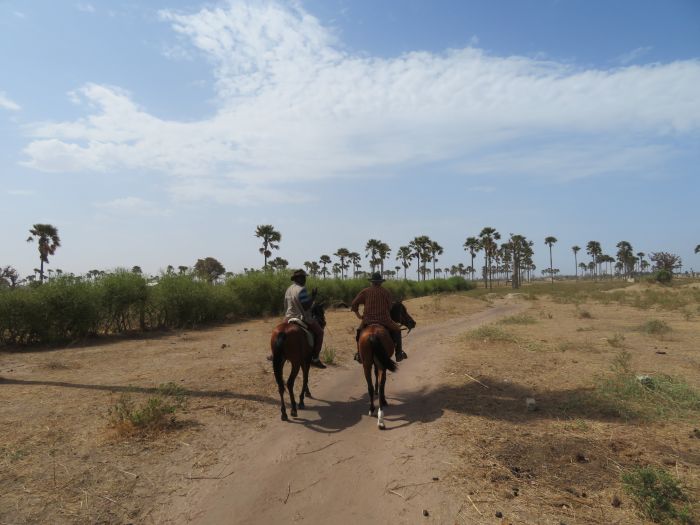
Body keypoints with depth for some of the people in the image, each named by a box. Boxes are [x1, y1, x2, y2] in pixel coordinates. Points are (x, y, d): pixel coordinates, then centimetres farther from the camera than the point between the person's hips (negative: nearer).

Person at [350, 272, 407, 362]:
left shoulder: (365, 292, 5)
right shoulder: (386, 292, 5)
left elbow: (354, 304, 2)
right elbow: (390, 307, 10)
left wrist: (358, 315, 15)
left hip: (367, 321, 1)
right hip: (384, 320, -1)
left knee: (360, 331, 30)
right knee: (397, 330, 21)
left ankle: (359, 354, 24)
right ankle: (399, 353, 15)